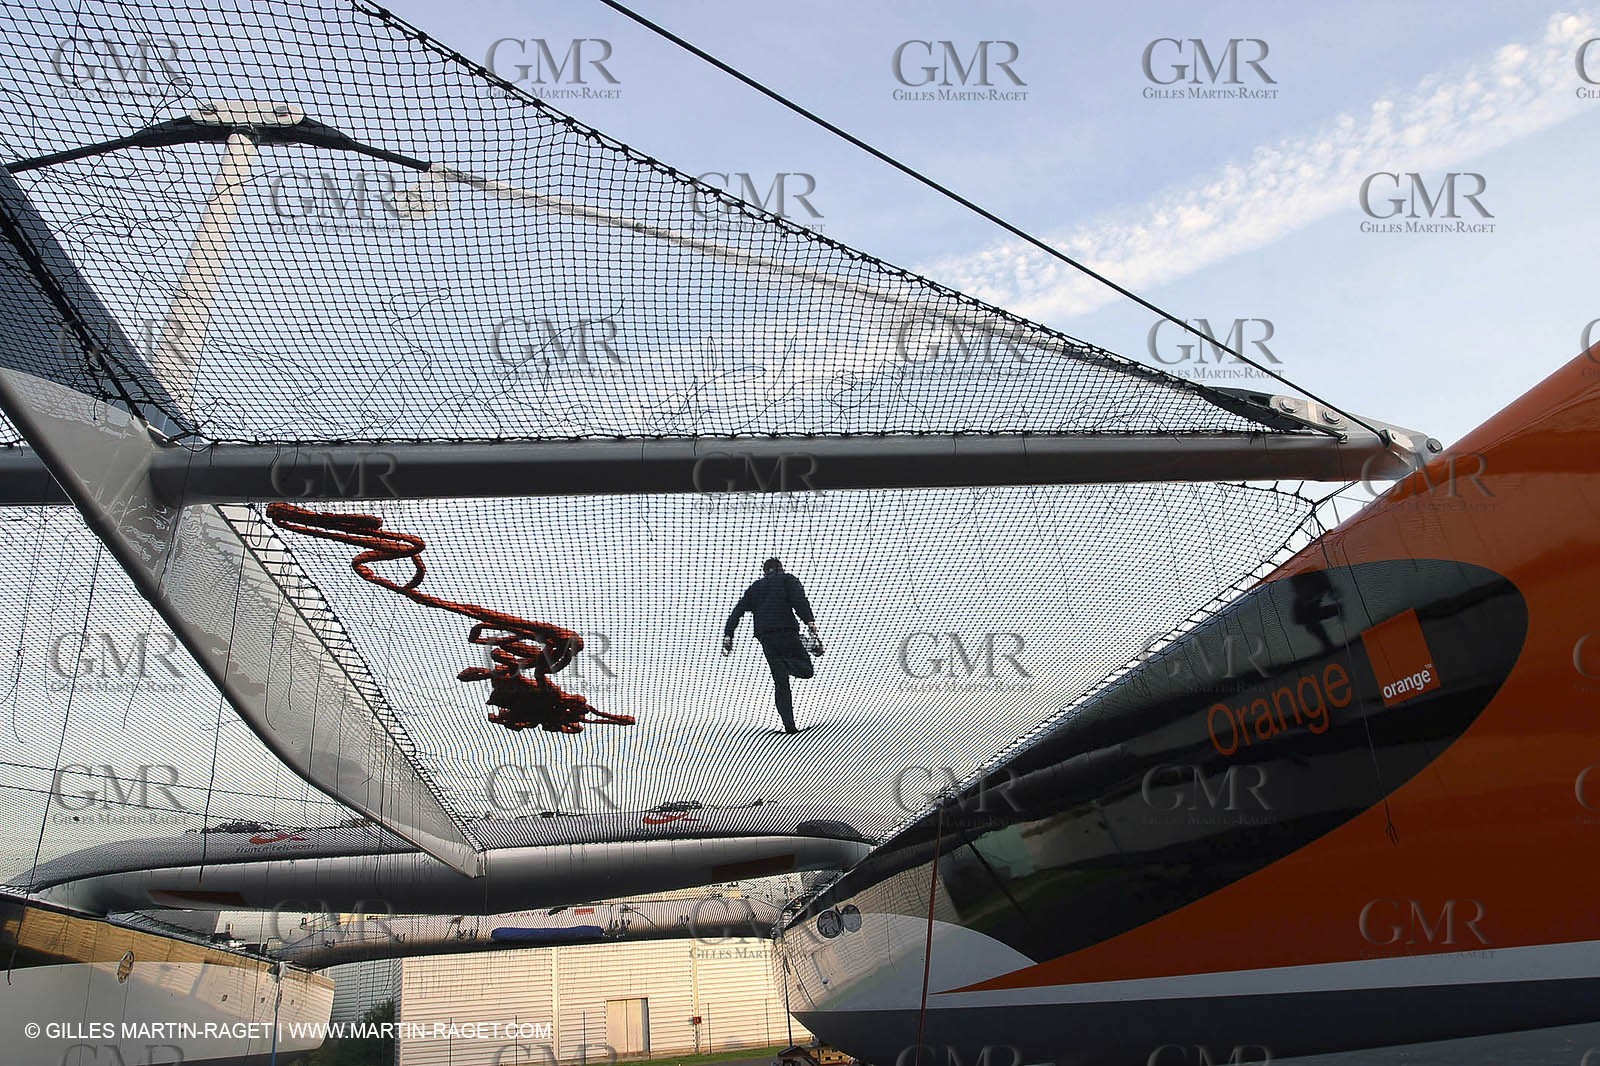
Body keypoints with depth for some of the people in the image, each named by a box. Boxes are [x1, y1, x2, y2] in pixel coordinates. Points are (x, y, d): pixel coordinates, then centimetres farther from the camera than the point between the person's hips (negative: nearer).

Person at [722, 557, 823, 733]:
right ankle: (786, 663, -26)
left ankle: (789, 725, -3)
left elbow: (737, 611, 14)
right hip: (787, 632, -4)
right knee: (806, 670, 7)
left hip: (765, 638, 4)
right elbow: (799, 600, -8)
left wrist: (728, 635, 13)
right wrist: (810, 622, -18)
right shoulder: (788, 580, 12)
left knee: (780, 682, 8)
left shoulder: (755, 587, 24)